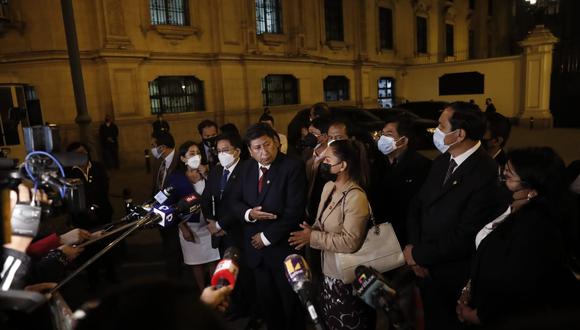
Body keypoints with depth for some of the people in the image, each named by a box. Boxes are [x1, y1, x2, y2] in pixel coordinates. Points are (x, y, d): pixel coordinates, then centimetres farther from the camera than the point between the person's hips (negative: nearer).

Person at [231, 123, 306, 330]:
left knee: (291, 302, 17)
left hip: (283, 248, -5)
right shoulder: (247, 168, 2)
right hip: (256, 247, 5)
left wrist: (267, 236, -16)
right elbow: (236, 202, 5)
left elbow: (294, 211, -22)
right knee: (266, 300, 22)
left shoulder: (292, 167, -17)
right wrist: (248, 213, -17)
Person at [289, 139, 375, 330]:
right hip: (329, 270, 8)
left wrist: (313, 238, -22)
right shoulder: (328, 186, 2)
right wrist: (310, 230, -11)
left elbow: (351, 242, -28)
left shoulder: (356, 197, -26)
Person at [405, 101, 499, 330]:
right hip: (425, 268, 6)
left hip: (453, 277, -6)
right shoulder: (442, 160, 0)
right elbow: (417, 205, 2)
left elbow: (464, 236, -25)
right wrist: (414, 247, -12)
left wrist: (418, 254, -15)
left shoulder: (487, 174, -25)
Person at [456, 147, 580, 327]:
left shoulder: (536, 226, -30)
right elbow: (486, 259, 4)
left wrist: (480, 314, -12)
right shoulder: (516, 207, -2)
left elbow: (515, 286, -24)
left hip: (509, 316, -7)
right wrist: (470, 287, -4)